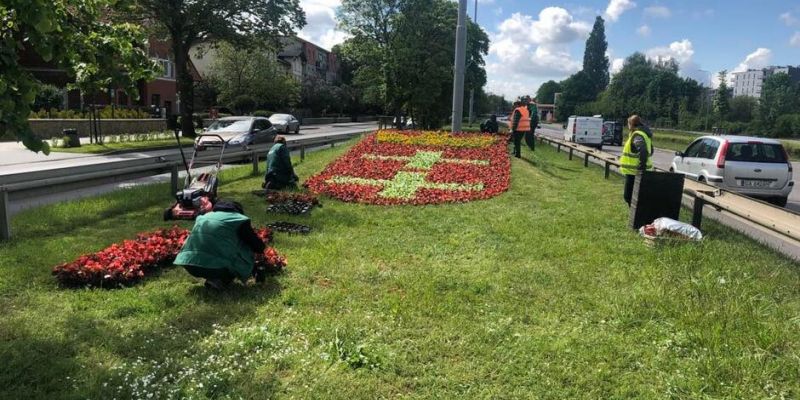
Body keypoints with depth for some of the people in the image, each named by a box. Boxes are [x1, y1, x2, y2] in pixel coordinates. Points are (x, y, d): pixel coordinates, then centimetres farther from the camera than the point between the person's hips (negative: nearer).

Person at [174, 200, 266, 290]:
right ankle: (220, 281, -1)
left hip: (189, 265, 7)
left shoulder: (204, 216, 25)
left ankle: (212, 278, 13)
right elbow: (259, 247, 11)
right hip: (217, 267, -7)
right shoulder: (239, 220, 8)